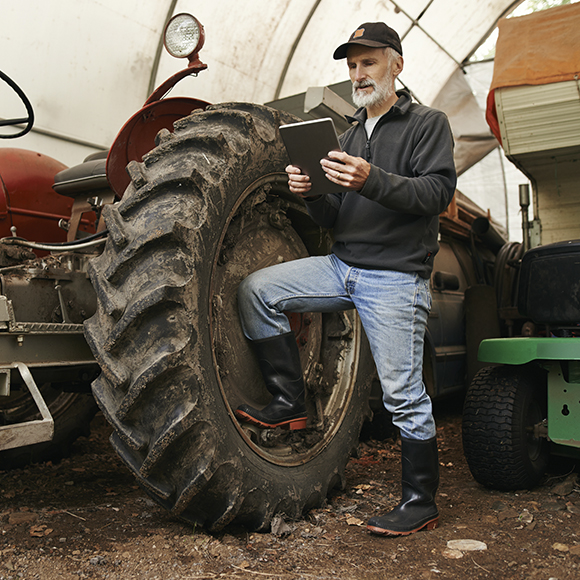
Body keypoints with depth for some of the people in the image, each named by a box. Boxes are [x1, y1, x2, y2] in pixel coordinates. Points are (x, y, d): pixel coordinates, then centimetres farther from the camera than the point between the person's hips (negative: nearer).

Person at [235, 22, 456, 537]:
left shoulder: (428, 123, 4)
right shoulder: (349, 138, 21)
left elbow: (439, 190, -12)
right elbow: (336, 221, 17)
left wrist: (372, 181, -26)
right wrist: (311, 194, -5)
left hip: (396, 278, -6)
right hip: (343, 266, 6)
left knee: (403, 393, -4)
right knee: (257, 290, -8)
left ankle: (421, 502, 13)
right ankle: (291, 403, 1)